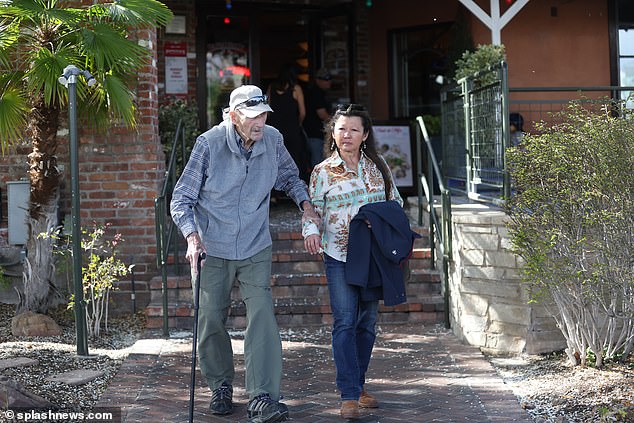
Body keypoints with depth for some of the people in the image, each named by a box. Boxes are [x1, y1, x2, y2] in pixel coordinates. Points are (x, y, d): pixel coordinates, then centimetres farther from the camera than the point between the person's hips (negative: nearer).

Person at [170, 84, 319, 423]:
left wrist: (305, 202, 1)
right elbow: (181, 200, -8)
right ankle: (221, 386, 28)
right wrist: (192, 236, -24)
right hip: (212, 249, -1)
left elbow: (288, 176, 20)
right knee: (211, 320, 6)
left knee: (262, 316, -12)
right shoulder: (209, 144, -12)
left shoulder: (272, 140, -3)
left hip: (256, 249, 2)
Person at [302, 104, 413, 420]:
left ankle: (358, 385, 22)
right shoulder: (323, 172, -1)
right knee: (345, 322, -10)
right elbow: (313, 210, -2)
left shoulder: (377, 166, 7)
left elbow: (395, 201, 15)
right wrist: (311, 231, -23)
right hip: (338, 256, -3)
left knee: (367, 322, 9)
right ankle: (349, 395, -9)